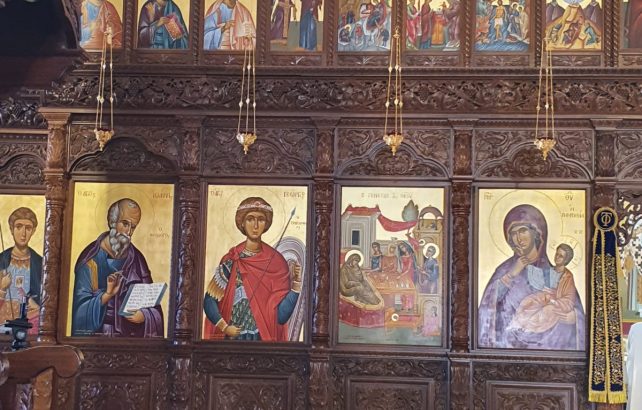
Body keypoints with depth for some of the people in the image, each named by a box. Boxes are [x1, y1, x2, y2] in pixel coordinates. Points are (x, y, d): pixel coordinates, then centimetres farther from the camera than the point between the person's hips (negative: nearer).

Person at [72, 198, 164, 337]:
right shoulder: (92, 258, -2)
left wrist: (143, 315, -11)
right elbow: (81, 307, -5)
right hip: (98, 332, -3)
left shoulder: (137, 259, 8)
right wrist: (107, 295, -19)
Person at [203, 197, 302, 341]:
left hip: (265, 337, 1)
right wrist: (225, 327, -15)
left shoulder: (276, 261, -4)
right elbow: (209, 301, -4)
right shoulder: (230, 260, -5)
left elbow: (281, 316, -8)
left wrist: (296, 285, -18)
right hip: (233, 337, -1)